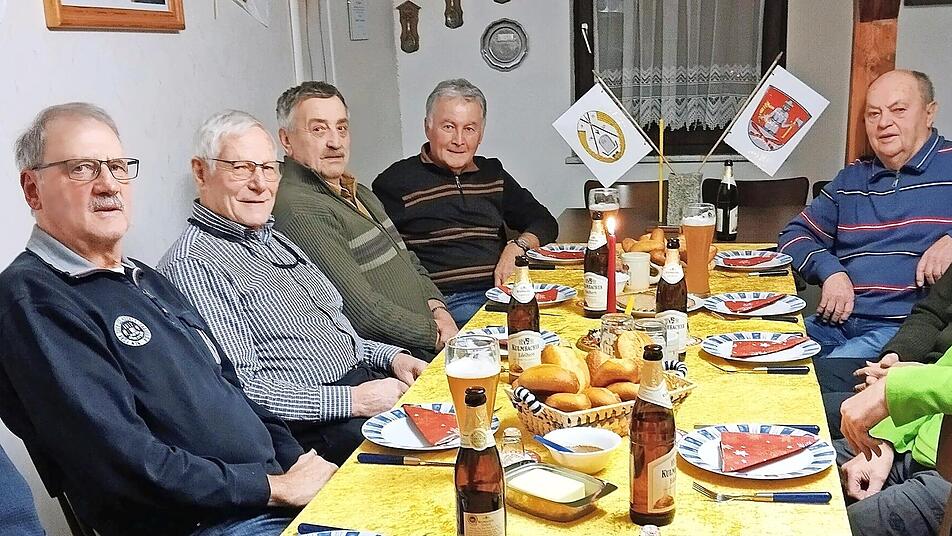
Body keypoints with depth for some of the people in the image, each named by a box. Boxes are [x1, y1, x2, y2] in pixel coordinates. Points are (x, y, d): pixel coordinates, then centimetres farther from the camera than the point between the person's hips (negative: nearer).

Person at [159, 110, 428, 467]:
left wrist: (390, 356, 7)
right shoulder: (192, 266, -12)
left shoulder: (275, 240, 18)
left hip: (365, 379, 10)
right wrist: (351, 401, -21)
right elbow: (235, 391, -20)